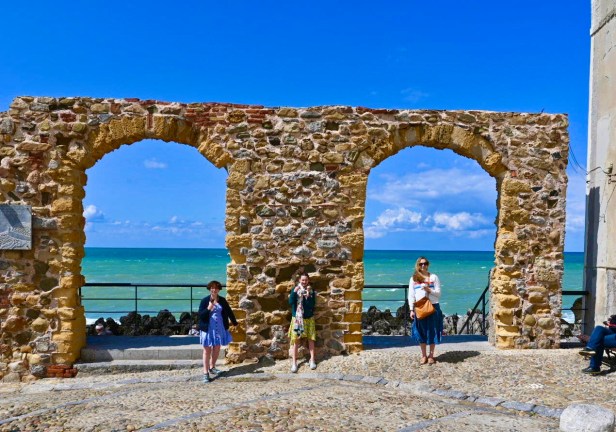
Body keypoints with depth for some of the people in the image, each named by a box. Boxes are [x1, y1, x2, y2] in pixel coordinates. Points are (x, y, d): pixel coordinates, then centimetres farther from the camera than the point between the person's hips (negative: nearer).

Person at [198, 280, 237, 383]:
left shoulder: (222, 300, 3)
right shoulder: (205, 300, -7)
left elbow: (229, 312, 12)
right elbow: (200, 315, -11)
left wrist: (235, 323, 15)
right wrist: (208, 308, -26)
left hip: (220, 328, 4)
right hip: (208, 328, -4)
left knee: (217, 349, 13)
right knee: (207, 350, -1)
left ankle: (212, 367, 31)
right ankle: (205, 373, 2)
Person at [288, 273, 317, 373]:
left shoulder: (311, 291, -3)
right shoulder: (295, 289, -2)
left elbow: (312, 304, -14)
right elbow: (290, 302, -15)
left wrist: (308, 294, -25)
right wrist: (295, 291, -26)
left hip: (309, 318, 1)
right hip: (296, 318, 0)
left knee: (311, 339, 8)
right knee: (295, 340, -1)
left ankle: (312, 360, 19)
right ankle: (294, 363, 4)